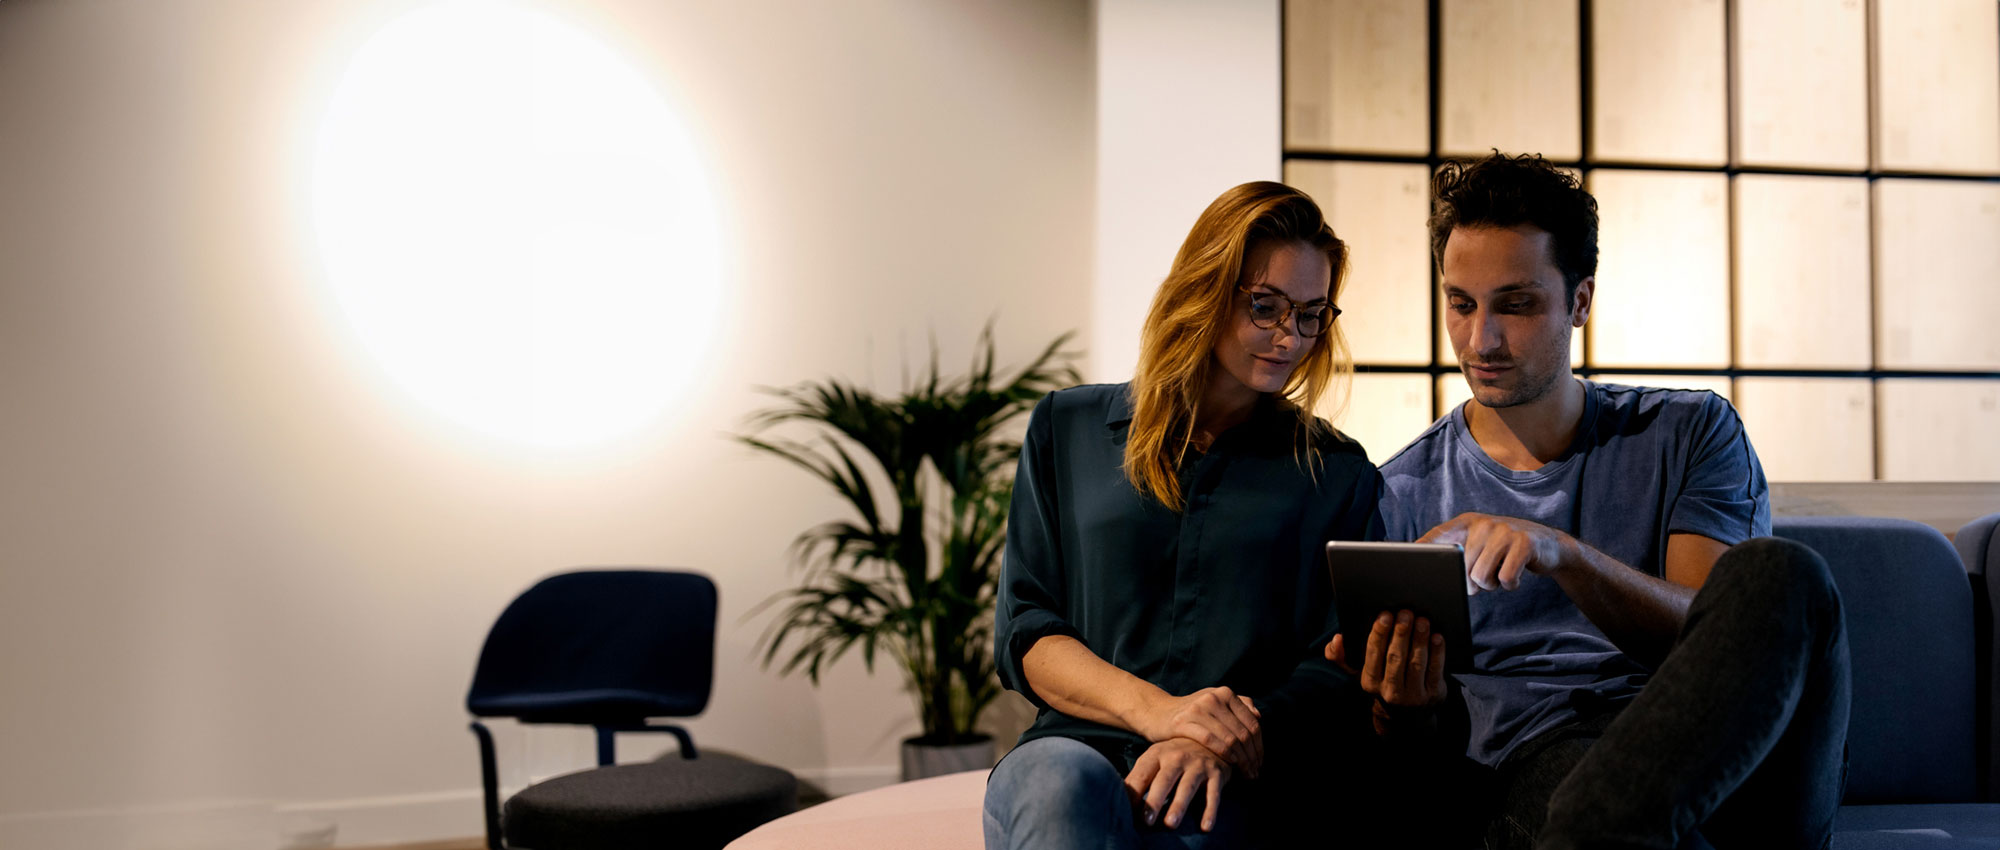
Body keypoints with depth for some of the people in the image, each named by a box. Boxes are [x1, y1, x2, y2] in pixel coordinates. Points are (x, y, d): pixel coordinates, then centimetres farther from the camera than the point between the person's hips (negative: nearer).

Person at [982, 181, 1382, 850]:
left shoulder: (1340, 475, 14)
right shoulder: (1067, 429, 14)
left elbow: (1337, 670, 5)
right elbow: (1023, 632, 7)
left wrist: (1224, 745, -16)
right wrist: (1155, 709, -11)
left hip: (1233, 782, -1)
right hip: (1077, 747, 2)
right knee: (1062, 784, -35)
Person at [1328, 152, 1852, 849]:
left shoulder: (1691, 433, 15)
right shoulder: (1402, 494, 14)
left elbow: (1715, 636, -1)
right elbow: (1422, 741, 13)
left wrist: (1563, 555, -20)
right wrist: (1405, 712, -14)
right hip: (1535, 758, -5)